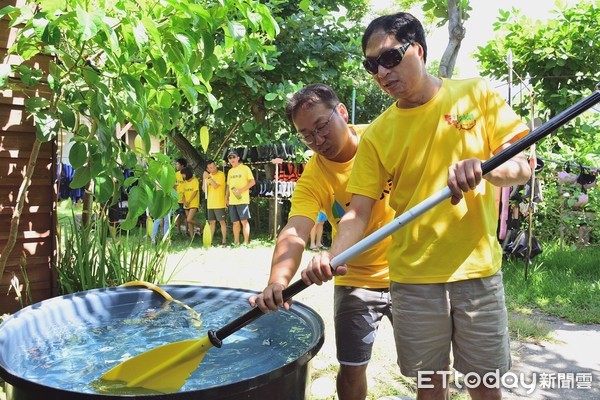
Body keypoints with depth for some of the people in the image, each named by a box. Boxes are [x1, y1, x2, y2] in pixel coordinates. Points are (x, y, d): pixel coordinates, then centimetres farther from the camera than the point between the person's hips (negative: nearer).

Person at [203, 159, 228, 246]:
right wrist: (204, 178, -3)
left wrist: (208, 177, -19)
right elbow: (204, 189, 9)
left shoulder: (221, 174, -8)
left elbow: (216, 185, -20)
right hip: (210, 203, 6)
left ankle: (224, 241, 2)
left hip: (219, 203, -6)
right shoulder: (209, 176, 11)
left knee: (222, 221, -2)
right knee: (212, 222, 11)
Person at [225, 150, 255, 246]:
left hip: (242, 200, -6)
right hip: (232, 201, 6)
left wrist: (241, 190, -16)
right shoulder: (230, 171, 16)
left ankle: (246, 242, -1)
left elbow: (253, 182, -9)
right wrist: (226, 198, 14)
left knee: (244, 221, -6)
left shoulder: (245, 168, -2)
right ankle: (236, 242, 16)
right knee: (235, 222, 9)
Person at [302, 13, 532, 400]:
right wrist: (334, 256, -23)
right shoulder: (376, 134, 0)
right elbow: (359, 211, -4)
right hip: (413, 278, 1)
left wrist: (483, 168, -25)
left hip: (478, 270, 0)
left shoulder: (477, 94, 0)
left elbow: (521, 167, -2)